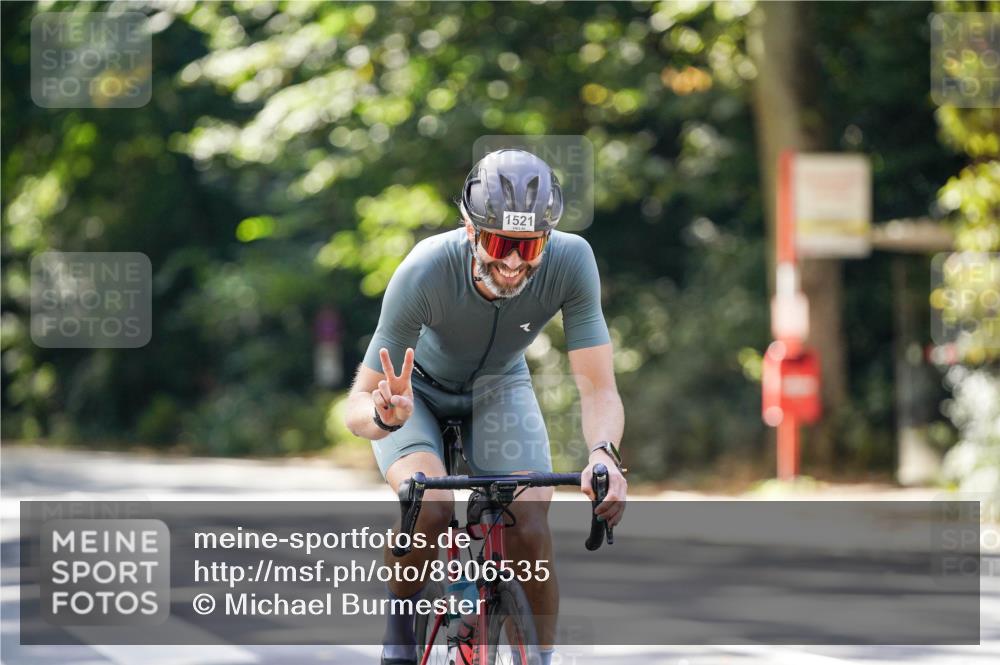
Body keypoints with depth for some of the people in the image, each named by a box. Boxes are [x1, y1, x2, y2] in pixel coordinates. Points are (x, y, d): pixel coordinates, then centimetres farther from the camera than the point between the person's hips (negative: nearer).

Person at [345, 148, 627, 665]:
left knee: (530, 525, -20)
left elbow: (597, 388, -32)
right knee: (430, 507, -30)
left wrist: (604, 454, -53)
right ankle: (400, 619, -1)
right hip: (415, 390, -2)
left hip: (498, 387, 2)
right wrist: (384, 415, -56)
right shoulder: (425, 272, -37)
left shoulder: (571, 261, -32)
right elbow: (357, 405, -32)